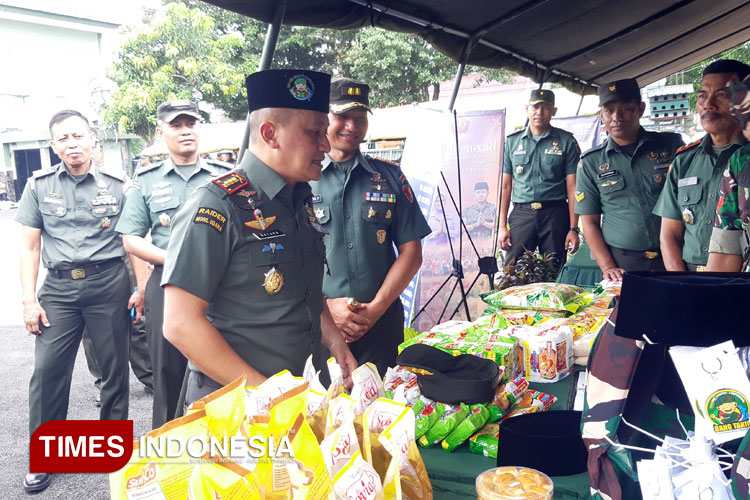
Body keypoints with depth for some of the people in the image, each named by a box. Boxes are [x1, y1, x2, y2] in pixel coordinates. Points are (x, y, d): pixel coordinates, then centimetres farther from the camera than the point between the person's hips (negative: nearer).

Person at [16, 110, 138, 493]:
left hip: (109, 283, -1)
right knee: (47, 369, -1)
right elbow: (29, 246, 7)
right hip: (59, 286, 1)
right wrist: (29, 299, 0)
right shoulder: (40, 186, 7)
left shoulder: (116, 184, 4)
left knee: (115, 368, 6)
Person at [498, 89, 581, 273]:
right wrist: (502, 226, 4)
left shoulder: (566, 141, 4)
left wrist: (573, 228, -6)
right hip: (521, 213, 1)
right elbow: (506, 185, 10)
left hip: (555, 214, -1)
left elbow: (572, 187, 1)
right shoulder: (513, 141, 10)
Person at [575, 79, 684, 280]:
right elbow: (589, 222, 4)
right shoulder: (590, 163, 5)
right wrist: (608, 268, -8)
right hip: (622, 264, 0)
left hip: (672, 260, 0)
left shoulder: (671, 146, 4)